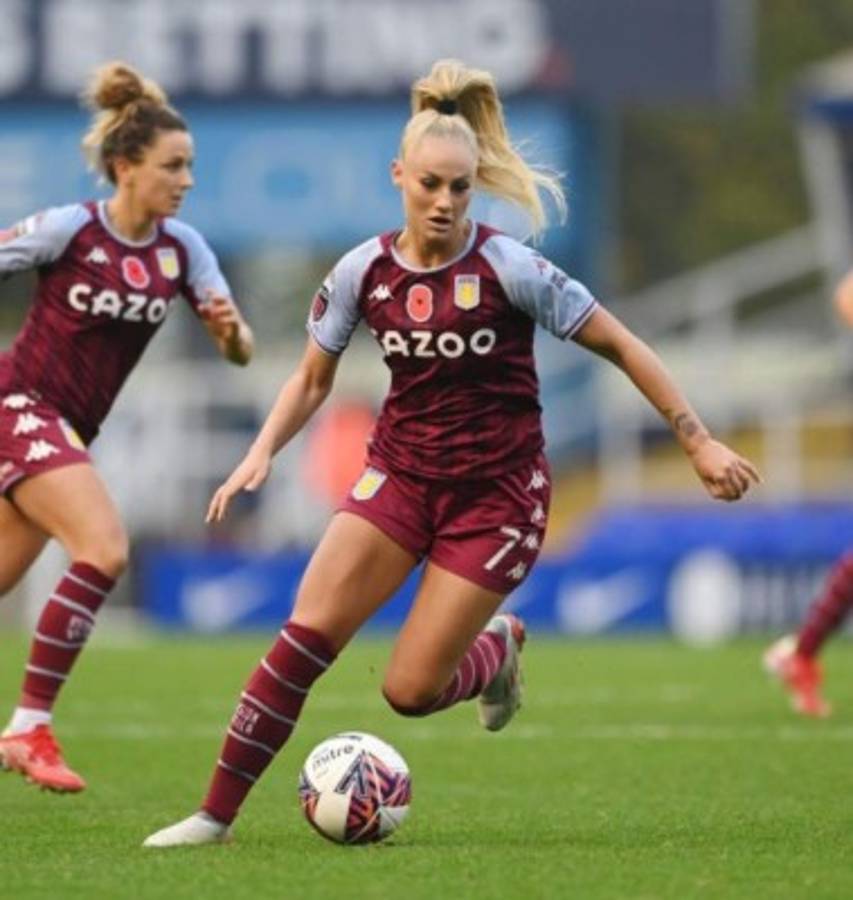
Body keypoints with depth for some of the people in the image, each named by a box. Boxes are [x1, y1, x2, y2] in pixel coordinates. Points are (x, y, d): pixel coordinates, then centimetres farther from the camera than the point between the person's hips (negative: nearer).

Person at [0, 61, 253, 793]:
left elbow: (239, 353, -1)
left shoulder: (182, 249, 0)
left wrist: (232, 329, -24)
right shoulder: (69, 230, -16)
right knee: (104, 548, -23)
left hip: (70, 430, 7)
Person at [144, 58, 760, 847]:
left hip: (497, 492, -3)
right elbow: (312, 380, 10)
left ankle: (499, 646, 27)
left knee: (411, 690, -8)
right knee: (306, 637, -14)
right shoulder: (364, 272, -4)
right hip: (402, 476, 3)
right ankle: (216, 815, -8)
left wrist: (699, 442, -9)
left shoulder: (508, 269, -16)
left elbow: (620, 346, -8)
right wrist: (263, 453, -7)